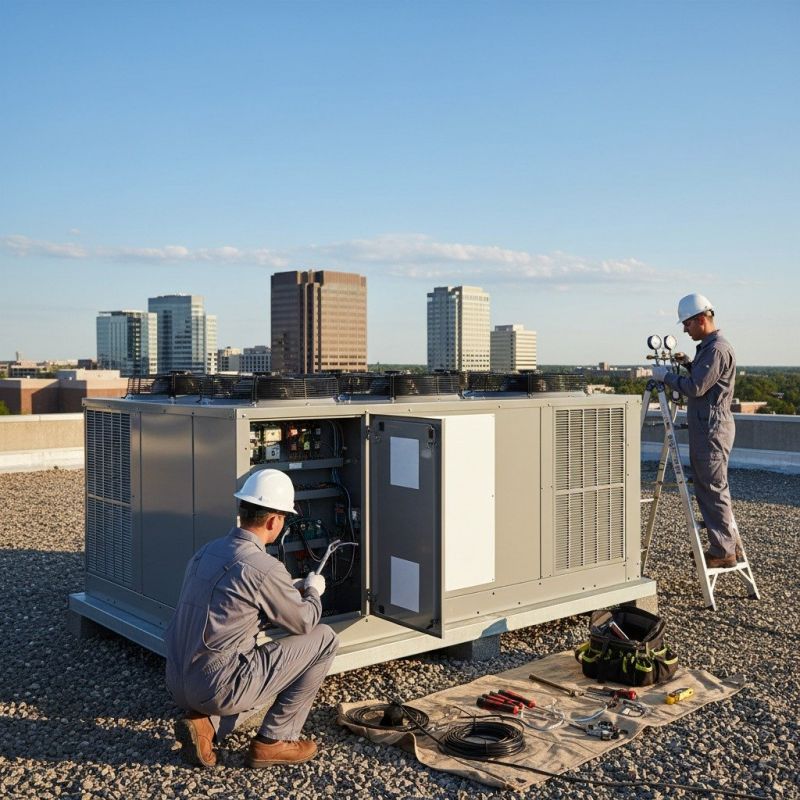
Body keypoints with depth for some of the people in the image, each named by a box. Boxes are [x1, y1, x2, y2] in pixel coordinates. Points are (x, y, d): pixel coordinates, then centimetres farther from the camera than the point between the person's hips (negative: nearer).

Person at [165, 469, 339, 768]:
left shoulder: (206, 552, 8)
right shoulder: (264, 568, -17)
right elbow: (305, 622, -2)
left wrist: (292, 592, 27)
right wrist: (313, 591, 19)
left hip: (178, 687, 8)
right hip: (219, 689, -8)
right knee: (324, 639, 1)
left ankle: (204, 723, 12)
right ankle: (273, 741, 7)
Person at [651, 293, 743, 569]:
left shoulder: (717, 349, -16)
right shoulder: (707, 346, 16)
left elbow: (696, 387, -21)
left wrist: (666, 375, -9)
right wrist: (689, 364, 13)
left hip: (712, 429, -10)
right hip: (703, 428, 11)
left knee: (713, 490, -5)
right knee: (707, 489, 14)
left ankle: (724, 551, 2)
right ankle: (730, 545, 22)